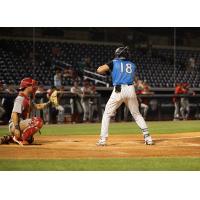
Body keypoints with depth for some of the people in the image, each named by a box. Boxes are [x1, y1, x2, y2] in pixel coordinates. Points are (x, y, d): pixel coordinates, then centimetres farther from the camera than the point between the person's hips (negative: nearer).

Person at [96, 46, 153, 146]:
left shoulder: (114, 62, 8)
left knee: (107, 114, 8)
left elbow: (99, 70, 0)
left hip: (118, 90, -3)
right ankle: (147, 137, 8)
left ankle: (103, 139, 0)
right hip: (131, 89, 3)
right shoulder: (132, 65, 19)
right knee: (136, 114, 17)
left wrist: (107, 70, 23)